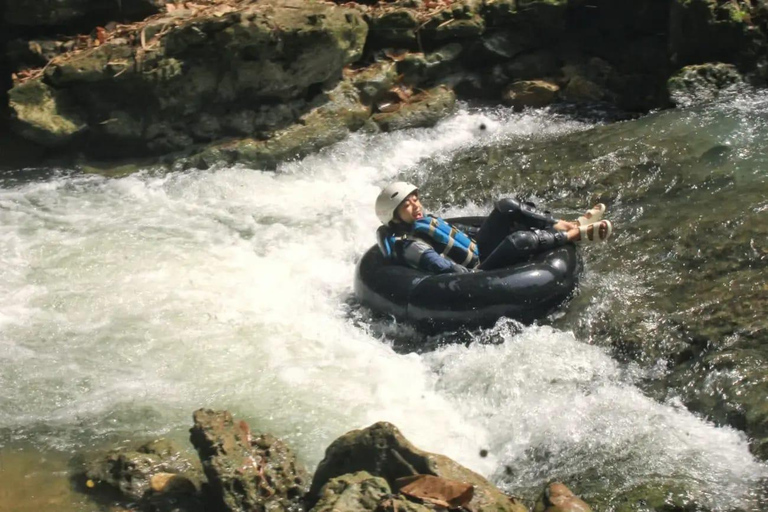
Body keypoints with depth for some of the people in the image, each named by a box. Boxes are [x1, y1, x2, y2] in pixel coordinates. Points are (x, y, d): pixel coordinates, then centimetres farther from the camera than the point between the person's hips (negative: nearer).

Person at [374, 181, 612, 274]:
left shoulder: (421, 221, 9)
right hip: (477, 271, -10)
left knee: (507, 207, -1)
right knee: (522, 240, -29)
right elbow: (445, 269, -30)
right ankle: (576, 234, -9)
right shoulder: (407, 245, -22)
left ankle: (565, 225, -3)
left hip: (477, 248, 10)